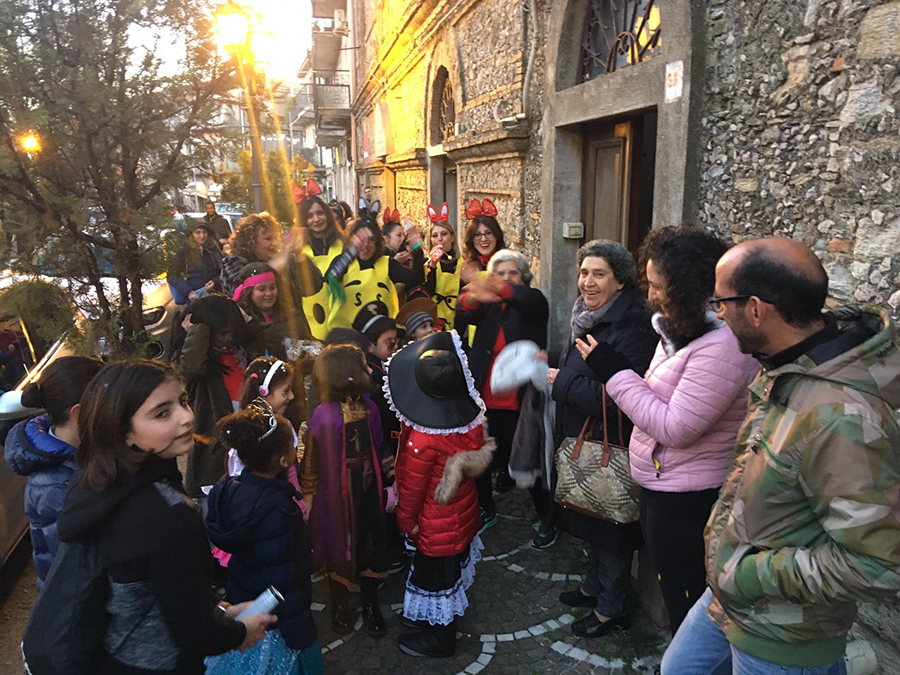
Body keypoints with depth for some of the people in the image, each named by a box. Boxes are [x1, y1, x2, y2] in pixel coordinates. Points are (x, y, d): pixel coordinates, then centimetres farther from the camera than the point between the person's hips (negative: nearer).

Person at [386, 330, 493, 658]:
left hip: (436, 523, -7)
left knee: (435, 574, 16)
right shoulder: (472, 418, -17)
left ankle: (439, 638, 39)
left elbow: (413, 486, -20)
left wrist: (406, 519, -5)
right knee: (455, 566, 29)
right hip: (465, 512, 7)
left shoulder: (423, 438, -36)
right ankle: (450, 614, 55)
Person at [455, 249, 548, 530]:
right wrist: (473, 298, -39)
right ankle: (485, 511, 31)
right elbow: (464, 314, -13)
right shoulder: (487, 305, 10)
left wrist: (500, 290, -49)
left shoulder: (533, 303, 1)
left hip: (521, 401, -3)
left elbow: (530, 299, -25)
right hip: (486, 399, 3)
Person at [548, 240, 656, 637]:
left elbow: (617, 398, -31)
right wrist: (550, 363, 1)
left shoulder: (630, 329, -25)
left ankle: (610, 608, 30)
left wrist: (562, 383, -23)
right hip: (582, 441, 9)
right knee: (591, 519, 24)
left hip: (611, 450, -9)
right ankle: (593, 585, 45)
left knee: (610, 530, 9)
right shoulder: (589, 317, 5)